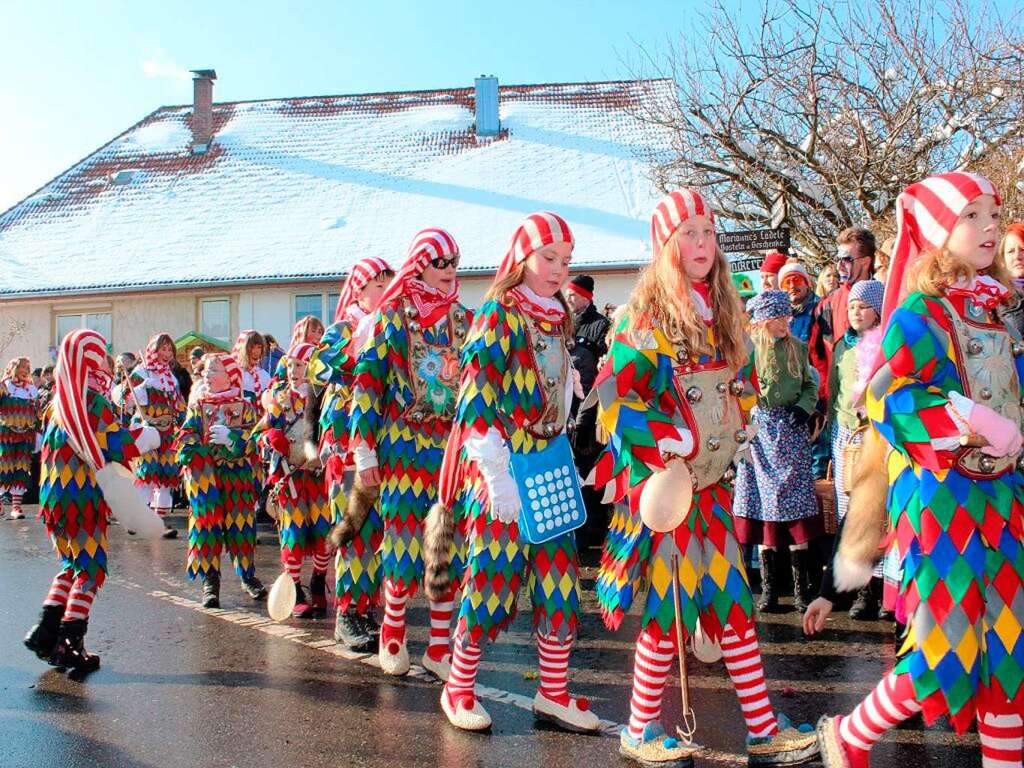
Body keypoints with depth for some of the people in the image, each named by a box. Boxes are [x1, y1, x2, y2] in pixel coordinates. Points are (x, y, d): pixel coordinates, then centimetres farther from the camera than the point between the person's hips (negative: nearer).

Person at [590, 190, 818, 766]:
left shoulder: (724, 312, 11)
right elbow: (613, 394, -16)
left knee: (735, 601, 9)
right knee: (668, 606, 0)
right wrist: (679, 439, -16)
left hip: (712, 481, 7)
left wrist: (735, 435, 10)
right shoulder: (648, 315, -10)